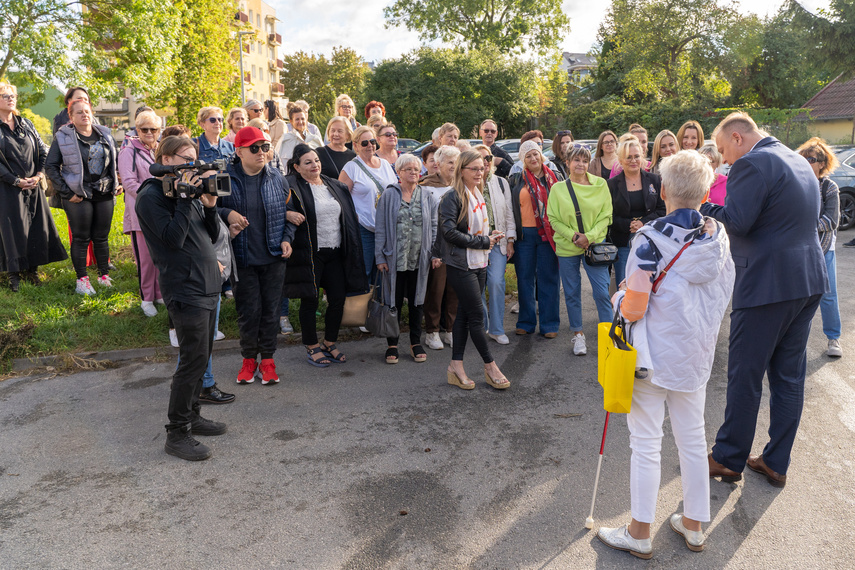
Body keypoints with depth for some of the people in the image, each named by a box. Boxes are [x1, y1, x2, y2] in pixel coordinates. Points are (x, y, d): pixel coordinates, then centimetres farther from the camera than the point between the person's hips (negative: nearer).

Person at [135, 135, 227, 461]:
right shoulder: (151, 196, -8)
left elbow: (212, 236, 13)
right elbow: (174, 237, -19)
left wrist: (210, 205, -2)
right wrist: (186, 198, -17)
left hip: (207, 285, 9)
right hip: (185, 289, -9)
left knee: (201, 357, 14)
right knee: (193, 359, -8)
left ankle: (191, 416, 28)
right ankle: (176, 433, 3)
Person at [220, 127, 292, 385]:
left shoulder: (276, 177, 4)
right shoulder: (225, 178, -5)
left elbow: (288, 211, 14)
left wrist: (286, 239, 2)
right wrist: (227, 214, -17)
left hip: (274, 257, 2)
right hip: (243, 257, -2)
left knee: (271, 309, 7)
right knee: (248, 310, 3)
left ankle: (267, 359, 22)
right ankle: (249, 358, 24)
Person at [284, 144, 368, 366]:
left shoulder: (335, 186, 13)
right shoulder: (292, 186, -5)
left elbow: (348, 217, 18)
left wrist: (351, 251, 14)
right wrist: (288, 214, -30)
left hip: (335, 253, 5)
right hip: (308, 254, -5)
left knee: (338, 299, 6)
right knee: (310, 300, 3)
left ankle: (330, 344, 24)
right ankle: (312, 347, 18)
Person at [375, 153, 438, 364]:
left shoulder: (427, 197, 8)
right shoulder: (389, 196, 0)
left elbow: (434, 226, 9)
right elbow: (381, 228, -1)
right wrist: (380, 257, -6)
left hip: (419, 260, 2)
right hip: (395, 259, -2)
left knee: (417, 301, 11)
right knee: (394, 301, 5)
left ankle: (416, 343, 23)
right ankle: (392, 344, 17)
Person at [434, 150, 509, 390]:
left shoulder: (478, 196, 15)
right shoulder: (453, 197, -12)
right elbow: (450, 231, -19)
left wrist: (490, 235, 4)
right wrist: (482, 241, -16)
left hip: (479, 264, 8)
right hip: (461, 264, -8)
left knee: (464, 314, 9)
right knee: (477, 315, -3)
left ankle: (456, 367, 16)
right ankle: (490, 366, 9)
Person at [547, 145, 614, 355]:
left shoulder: (600, 185, 1)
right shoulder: (558, 188, 2)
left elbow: (605, 216, 1)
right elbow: (553, 219, 1)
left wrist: (589, 236, -13)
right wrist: (572, 235, -13)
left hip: (595, 245, -1)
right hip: (567, 248, 1)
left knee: (602, 292, -3)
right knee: (572, 293, 8)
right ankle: (578, 334, 23)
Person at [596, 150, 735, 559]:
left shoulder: (651, 240, -18)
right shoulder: (719, 239, 0)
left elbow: (634, 306, -19)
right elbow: (722, 298, 8)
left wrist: (617, 299, 2)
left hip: (653, 355, -5)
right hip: (697, 354, 6)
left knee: (646, 444, 5)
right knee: (693, 438, 17)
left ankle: (639, 533, 18)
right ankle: (693, 525, 33)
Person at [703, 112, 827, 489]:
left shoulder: (752, 164, -13)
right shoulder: (800, 163, 16)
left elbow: (735, 221, -22)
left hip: (767, 284, -9)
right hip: (809, 280, 9)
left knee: (744, 376, 3)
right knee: (789, 375, 13)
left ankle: (728, 460, 16)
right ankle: (777, 463, 24)